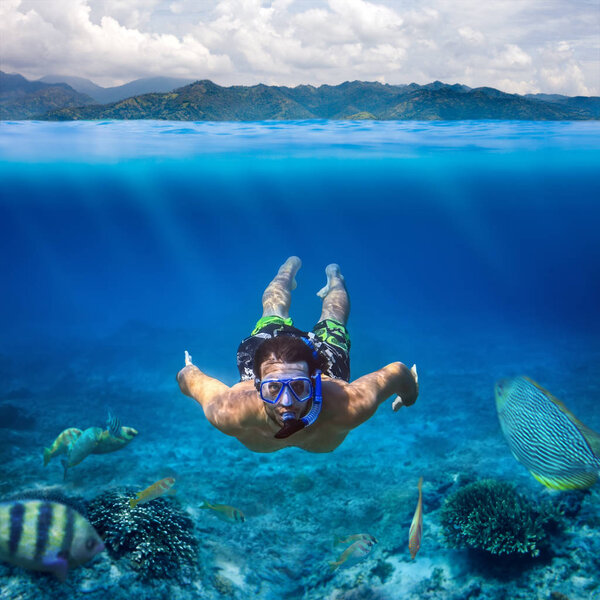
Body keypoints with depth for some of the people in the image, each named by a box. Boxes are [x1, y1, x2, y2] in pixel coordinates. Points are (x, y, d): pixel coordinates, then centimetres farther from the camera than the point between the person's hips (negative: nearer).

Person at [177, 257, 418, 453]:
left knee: (331, 319, 38)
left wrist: (408, 396, -8)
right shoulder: (229, 411, -47)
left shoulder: (347, 406, -48)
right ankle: (290, 267, 69)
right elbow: (190, 377, -28)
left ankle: (334, 278, 70)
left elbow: (397, 372, -30)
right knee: (274, 314, 38)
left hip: (325, 356, -1)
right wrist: (187, 371, -4)